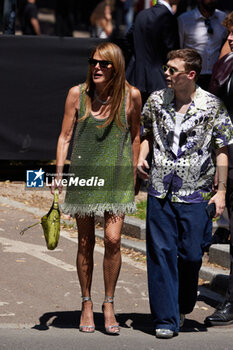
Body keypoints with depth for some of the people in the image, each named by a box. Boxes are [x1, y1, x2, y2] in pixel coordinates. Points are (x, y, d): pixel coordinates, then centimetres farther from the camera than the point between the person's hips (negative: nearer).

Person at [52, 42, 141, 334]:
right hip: (83, 174, 1)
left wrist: (132, 176, 10)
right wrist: (58, 174, -6)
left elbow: (135, 137, 8)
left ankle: (109, 305, 6)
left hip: (116, 175, -1)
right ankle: (86, 304, 21)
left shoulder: (131, 96, -3)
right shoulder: (77, 94, -3)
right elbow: (65, 137, 2)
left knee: (113, 240, -10)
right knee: (85, 243, 6)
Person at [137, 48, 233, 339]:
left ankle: (183, 307, 25)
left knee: (191, 254, 1)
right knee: (161, 253, -1)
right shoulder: (156, 101, 5)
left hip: (195, 193, -2)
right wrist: (141, 158, 0)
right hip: (160, 192, 2)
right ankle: (165, 319, 4)